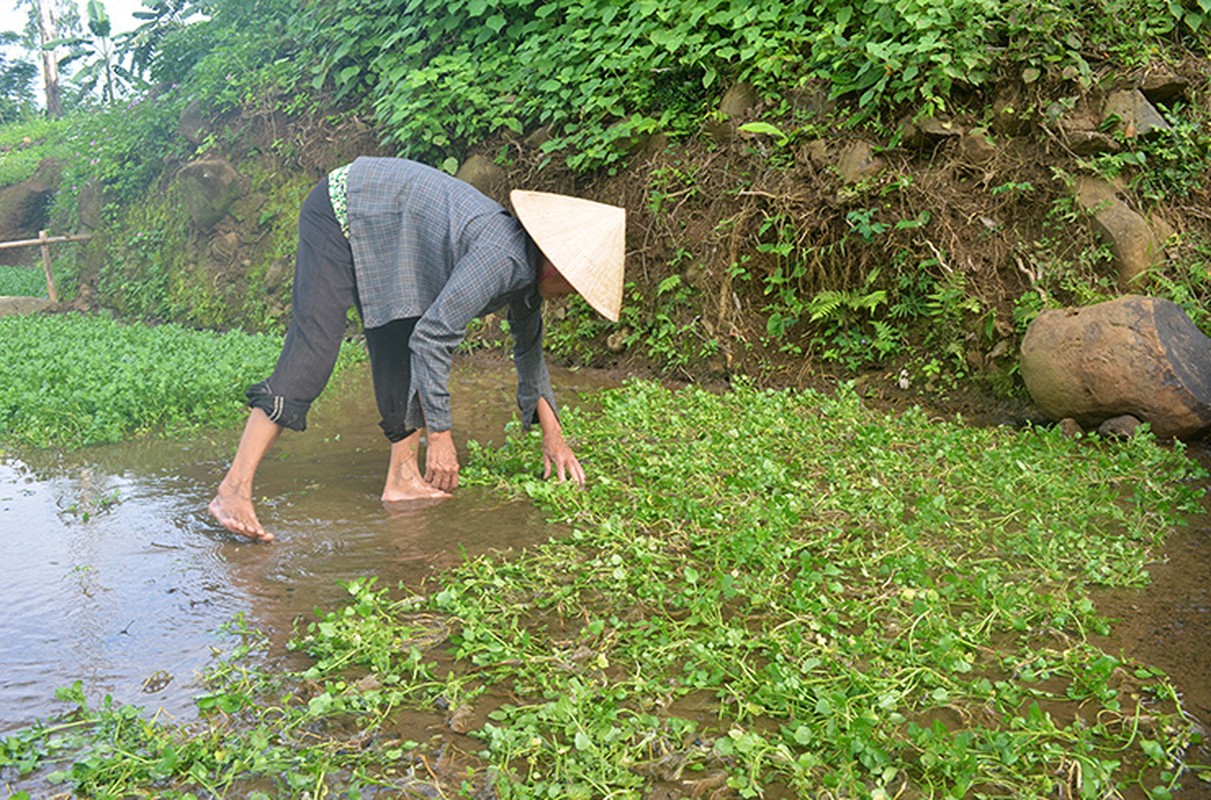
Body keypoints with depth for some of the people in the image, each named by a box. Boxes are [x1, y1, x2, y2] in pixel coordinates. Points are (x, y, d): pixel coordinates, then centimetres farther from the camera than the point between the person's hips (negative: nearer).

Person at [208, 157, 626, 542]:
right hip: (338, 213, -10)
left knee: (404, 357, 3)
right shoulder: (504, 257, -28)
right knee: (311, 355, -17)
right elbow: (432, 338, -29)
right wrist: (440, 436, -24)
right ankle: (233, 491, -17)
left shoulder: (527, 265, 1)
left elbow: (529, 350, 16)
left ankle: (402, 478, 7)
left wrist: (553, 436, 16)